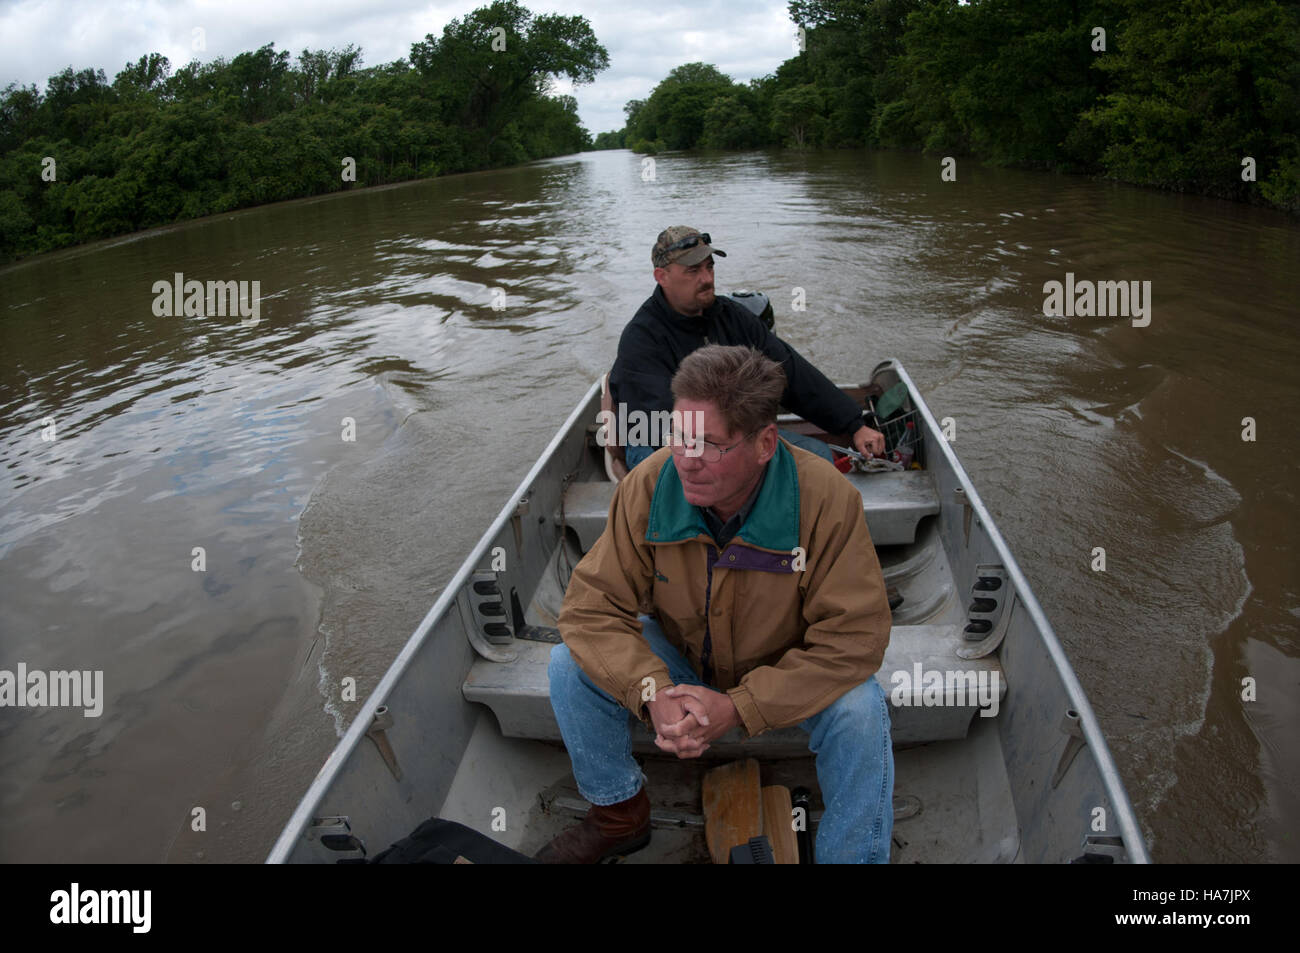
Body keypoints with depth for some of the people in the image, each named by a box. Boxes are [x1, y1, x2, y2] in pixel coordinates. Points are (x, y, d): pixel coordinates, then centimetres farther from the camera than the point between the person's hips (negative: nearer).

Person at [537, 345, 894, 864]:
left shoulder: (826, 498, -29)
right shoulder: (650, 485, -22)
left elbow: (854, 637, -27)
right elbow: (592, 604, -18)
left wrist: (741, 706, -34)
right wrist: (651, 691, -35)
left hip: (784, 671, -2)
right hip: (680, 660, 3)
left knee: (859, 709, -30)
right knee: (570, 662, -17)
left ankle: (851, 857, -3)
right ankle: (619, 815, 8)